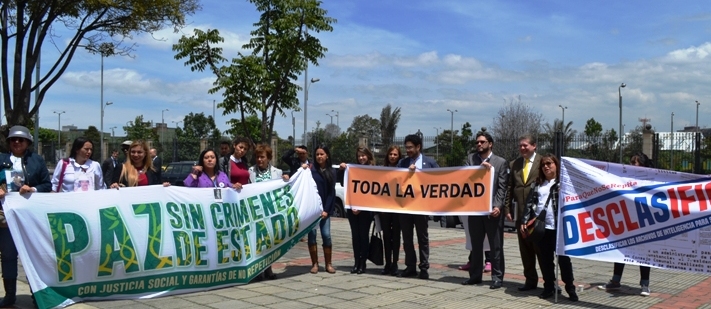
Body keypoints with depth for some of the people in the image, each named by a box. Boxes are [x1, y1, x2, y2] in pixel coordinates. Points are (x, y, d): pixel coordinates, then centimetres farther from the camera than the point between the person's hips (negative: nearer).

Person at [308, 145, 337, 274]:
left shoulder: (332, 172, 8)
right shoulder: (310, 169, 0)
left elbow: (332, 192, 4)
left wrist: (326, 210, -4)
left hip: (325, 208, 2)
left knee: (326, 235, -2)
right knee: (312, 235, 0)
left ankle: (328, 264, 9)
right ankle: (314, 264, 9)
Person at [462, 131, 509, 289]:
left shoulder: (501, 162, 1)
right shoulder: (471, 158, 10)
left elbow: (502, 187, -4)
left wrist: (498, 206, -15)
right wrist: (479, 169, -13)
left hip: (492, 210, -3)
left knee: (495, 246, 2)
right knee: (475, 245, 12)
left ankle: (497, 277, 9)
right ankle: (475, 275, 21)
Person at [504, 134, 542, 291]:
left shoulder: (541, 162, -4)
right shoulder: (515, 164, 12)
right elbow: (510, 188, 11)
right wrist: (507, 208, 4)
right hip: (520, 212, 5)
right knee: (525, 248, 10)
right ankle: (530, 280, 21)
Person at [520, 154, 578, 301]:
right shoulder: (538, 184, 15)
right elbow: (530, 204, 11)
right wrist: (524, 221, 3)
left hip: (558, 227, -4)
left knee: (563, 258, 1)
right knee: (544, 259, 9)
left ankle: (570, 288, 10)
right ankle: (549, 287, 19)